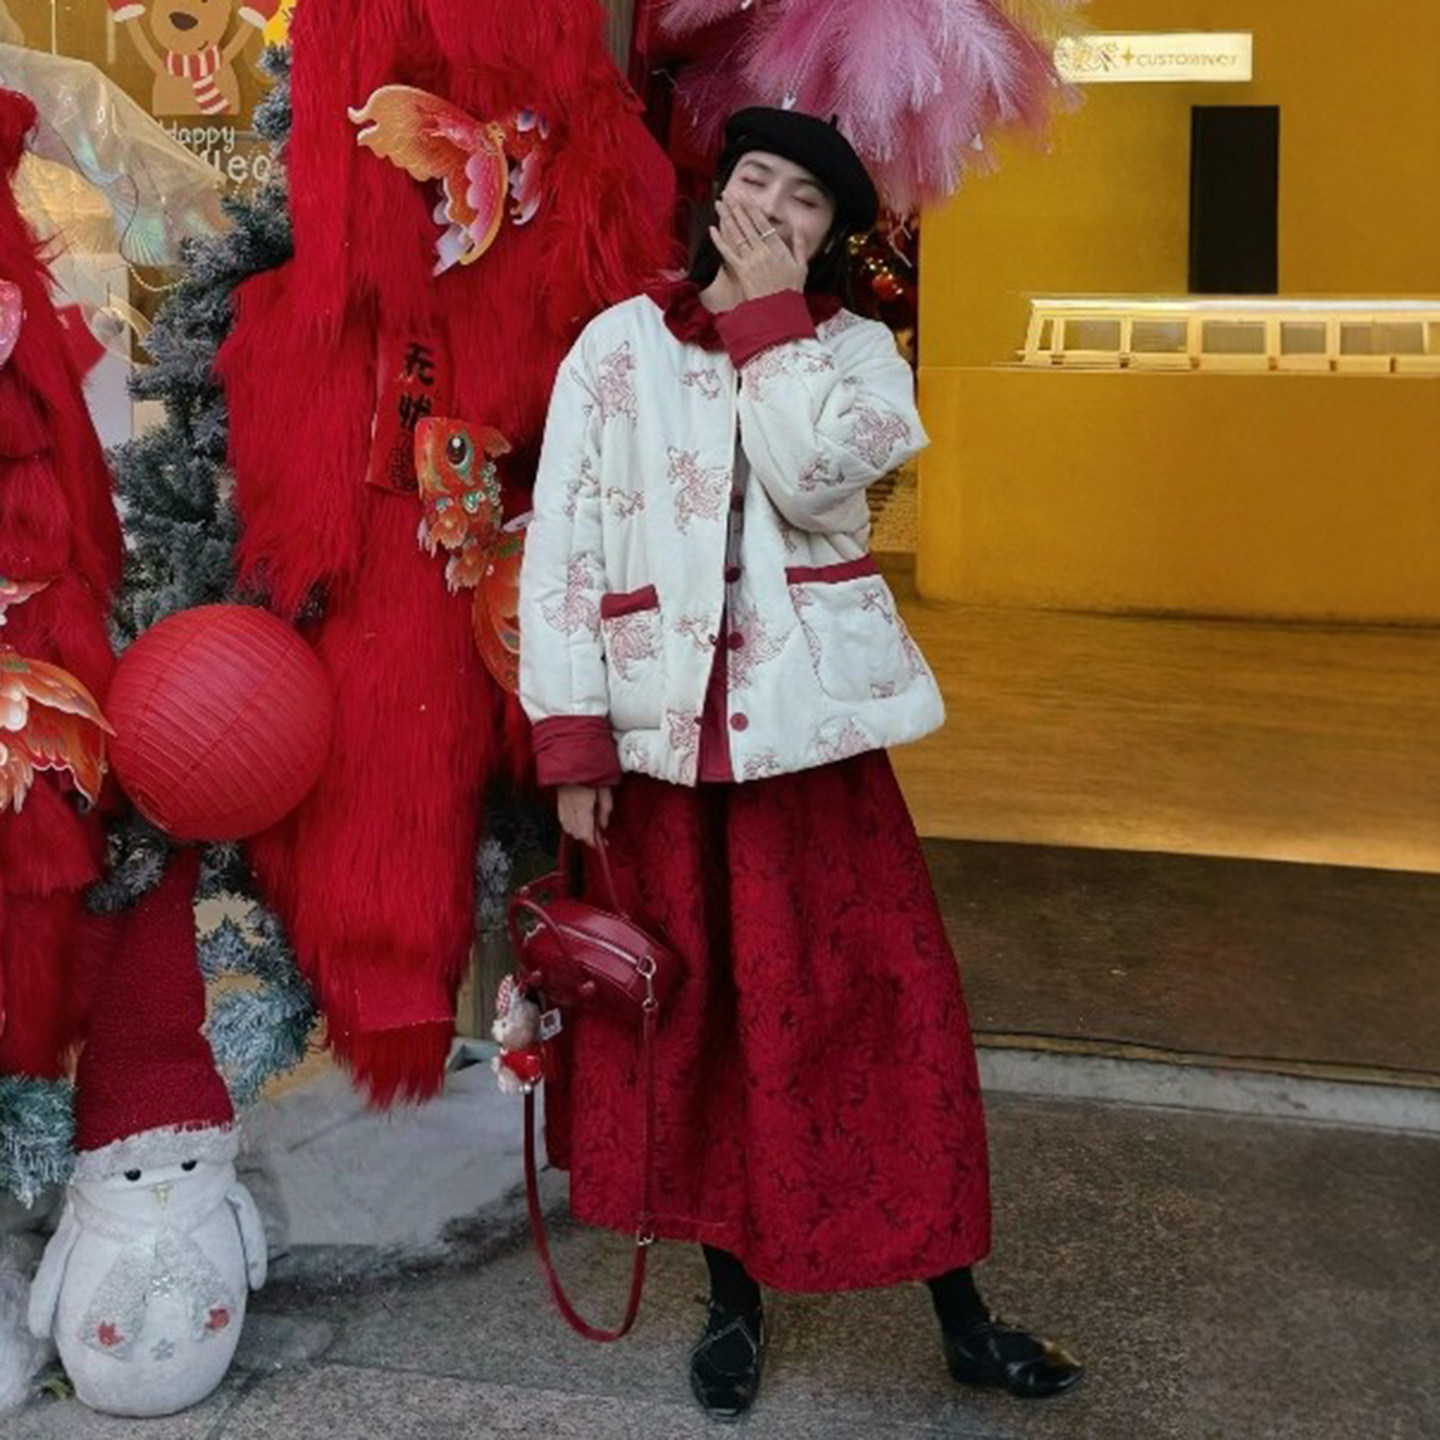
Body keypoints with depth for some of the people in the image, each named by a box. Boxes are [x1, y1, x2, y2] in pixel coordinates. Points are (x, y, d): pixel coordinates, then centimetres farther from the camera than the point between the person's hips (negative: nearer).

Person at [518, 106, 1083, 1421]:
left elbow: (813, 475, -17)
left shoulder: (856, 349, 5)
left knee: (876, 1009, 0)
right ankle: (735, 1300, 26)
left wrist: (767, 314, -9)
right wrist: (569, 738, -9)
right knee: (690, 1015, 9)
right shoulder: (620, 345, 2)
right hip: (661, 729, 0)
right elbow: (561, 543, -3)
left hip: (810, 719, 0)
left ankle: (961, 1318, 12)